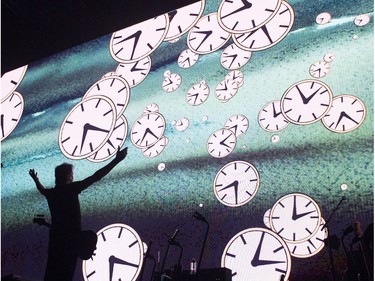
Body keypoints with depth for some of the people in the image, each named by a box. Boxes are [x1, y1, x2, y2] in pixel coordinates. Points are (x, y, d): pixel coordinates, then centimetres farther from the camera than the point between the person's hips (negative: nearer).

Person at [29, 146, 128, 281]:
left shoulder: (51, 193, 5)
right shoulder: (71, 189, -14)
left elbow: (41, 189, 31)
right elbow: (95, 177, -20)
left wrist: (35, 178, 53)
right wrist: (117, 159, -21)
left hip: (55, 236, 7)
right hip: (71, 237, -7)